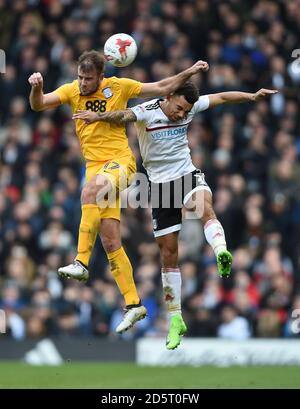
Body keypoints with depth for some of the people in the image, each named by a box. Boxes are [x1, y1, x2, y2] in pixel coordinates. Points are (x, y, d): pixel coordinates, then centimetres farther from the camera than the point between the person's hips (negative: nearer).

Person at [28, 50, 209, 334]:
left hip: (120, 161, -4)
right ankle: (133, 304, 5)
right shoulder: (71, 91, 5)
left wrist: (190, 72, 0)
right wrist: (36, 87, -25)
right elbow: (38, 105, -5)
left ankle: (81, 263, -38)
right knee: (110, 239, -1)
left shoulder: (119, 86, -1)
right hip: (95, 168, 4)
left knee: (90, 191, -36)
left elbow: (162, 88, 8)